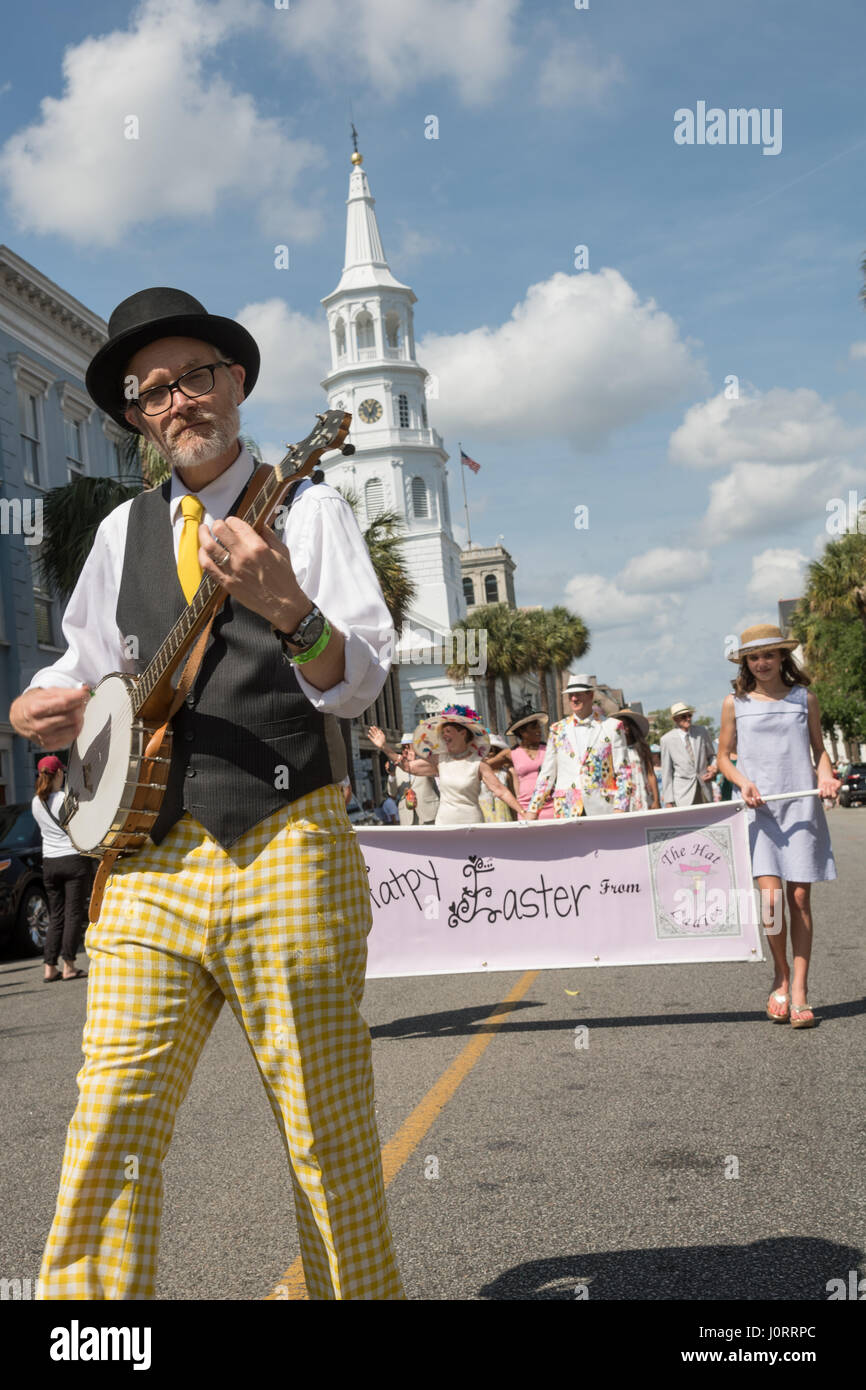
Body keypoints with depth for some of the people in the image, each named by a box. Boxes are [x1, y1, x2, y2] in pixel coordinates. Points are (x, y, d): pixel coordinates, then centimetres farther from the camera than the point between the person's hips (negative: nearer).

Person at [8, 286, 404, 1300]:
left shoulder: (308, 509, 4)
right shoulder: (124, 531, 16)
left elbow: (357, 683, -7)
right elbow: (87, 665, 26)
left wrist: (288, 607, -27)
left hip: (285, 850, -3)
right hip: (149, 855, 3)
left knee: (328, 1135, 4)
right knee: (110, 1128, -3)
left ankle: (357, 1289, 26)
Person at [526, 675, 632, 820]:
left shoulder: (612, 727, 6)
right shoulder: (557, 730, 13)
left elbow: (623, 771, 4)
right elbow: (546, 774, 15)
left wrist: (619, 810, -6)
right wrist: (533, 810, 8)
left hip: (601, 809, -1)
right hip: (567, 812, 2)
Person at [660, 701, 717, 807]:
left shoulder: (702, 732, 3)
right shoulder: (667, 739, -4)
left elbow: (711, 755, 18)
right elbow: (666, 771, -1)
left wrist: (714, 768, -5)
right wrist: (668, 800, -2)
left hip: (704, 790, 3)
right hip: (682, 793, -3)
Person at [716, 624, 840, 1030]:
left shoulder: (804, 699, 9)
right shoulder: (735, 704, 6)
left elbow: (818, 749, 16)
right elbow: (724, 757, 11)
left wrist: (825, 775, -4)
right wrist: (744, 782, -7)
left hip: (802, 805, 1)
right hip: (758, 808, -1)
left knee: (800, 898, 0)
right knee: (770, 898, -12)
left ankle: (799, 992, 8)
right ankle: (780, 976, 13)